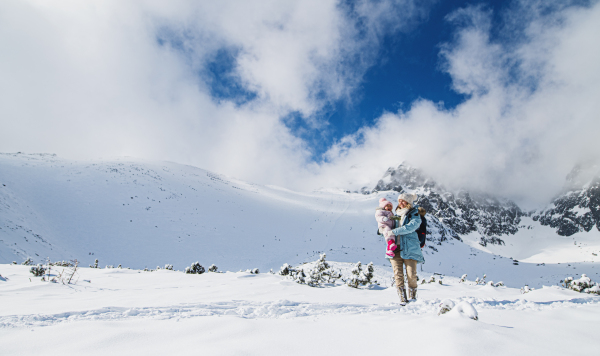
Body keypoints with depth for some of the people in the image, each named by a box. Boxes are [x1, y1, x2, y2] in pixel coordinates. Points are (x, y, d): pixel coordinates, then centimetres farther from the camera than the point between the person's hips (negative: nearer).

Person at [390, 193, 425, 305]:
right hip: (395, 247, 4)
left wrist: (394, 231, -21)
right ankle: (403, 299, 1)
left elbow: (410, 227, -17)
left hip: (409, 248, -4)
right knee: (398, 275, -5)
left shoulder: (414, 216, 3)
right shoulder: (396, 215, 19)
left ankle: (413, 298, 13)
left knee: (411, 275, -6)